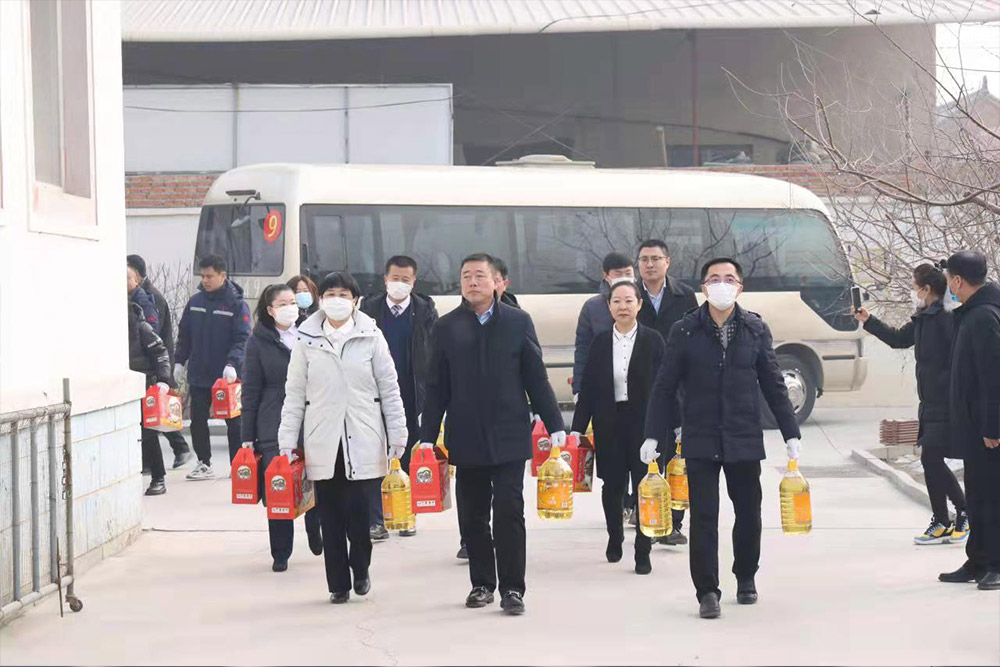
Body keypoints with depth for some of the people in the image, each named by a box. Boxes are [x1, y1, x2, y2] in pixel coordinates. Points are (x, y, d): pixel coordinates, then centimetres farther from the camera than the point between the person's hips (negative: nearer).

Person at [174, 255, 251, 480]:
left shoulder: (236, 303, -8)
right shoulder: (195, 302, 6)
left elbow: (242, 338, -13)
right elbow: (184, 334, 14)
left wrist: (232, 363, -25)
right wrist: (179, 361, 7)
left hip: (227, 376, -4)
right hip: (198, 375, 4)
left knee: (234, 422, 3)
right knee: (197, 420, 7)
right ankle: (204, 463, 18)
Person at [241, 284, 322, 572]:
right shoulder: (259, 341, 3)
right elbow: (250, 391, 3)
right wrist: (247, 436, -1)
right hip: (274, 427, -1)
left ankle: (316, 534, 29)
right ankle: (281, 553, 10)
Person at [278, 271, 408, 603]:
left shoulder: (371, 337, 2)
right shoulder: (307, 341, 5)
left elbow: (389, 389, 4)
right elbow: (295, 394, 7)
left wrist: (397, 436, 1)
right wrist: (287, 442, 4)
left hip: (363, 441, -1)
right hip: (323, 443, 2)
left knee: (358, 510, -6)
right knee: (330, 516, 5)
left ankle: (360, 568, 20)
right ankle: (338, 583, 17)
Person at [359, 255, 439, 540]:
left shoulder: (425, 311, 2)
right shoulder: (369, 308, 3)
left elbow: (435, 356, 1)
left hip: (413, 397, 0)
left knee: (411, 460, 7)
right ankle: (376, 520, 4)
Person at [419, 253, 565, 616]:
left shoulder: (518, 322, 3)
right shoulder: (446, 327, 5)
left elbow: (536, 378, 4)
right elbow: (436, 388, 6)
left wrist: (555, 425, 0)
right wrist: (427, 436, 2)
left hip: (508, 436, -1)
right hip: (466, 439, 2)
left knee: (509, 513, -4)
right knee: (472, 516, 7)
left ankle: (512, 588, 3)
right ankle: (482, 583, 20)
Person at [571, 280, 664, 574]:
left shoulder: (652, 340, -1)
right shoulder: (600, 342, 5)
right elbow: (587, 388, 5)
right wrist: (578, 428, 1)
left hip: (643, 422, -2)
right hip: (609, 423, 2)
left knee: (644, 486, -2)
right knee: (612, 485, 10)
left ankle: (643, 552, 5)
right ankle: (614, 538, 33)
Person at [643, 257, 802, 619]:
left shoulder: (756, 329, 3)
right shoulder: (685, 330, -1)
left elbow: (773, 385, 7)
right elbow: (665, 387, 2)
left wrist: (791, 433, 5)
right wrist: (653, 435, -3)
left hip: (744, 440, 2)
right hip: (701, 440, -1)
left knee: (749, 513, 11)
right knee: (703, 517, -4)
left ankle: (745, 576, 32)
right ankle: (707, 592, 2)